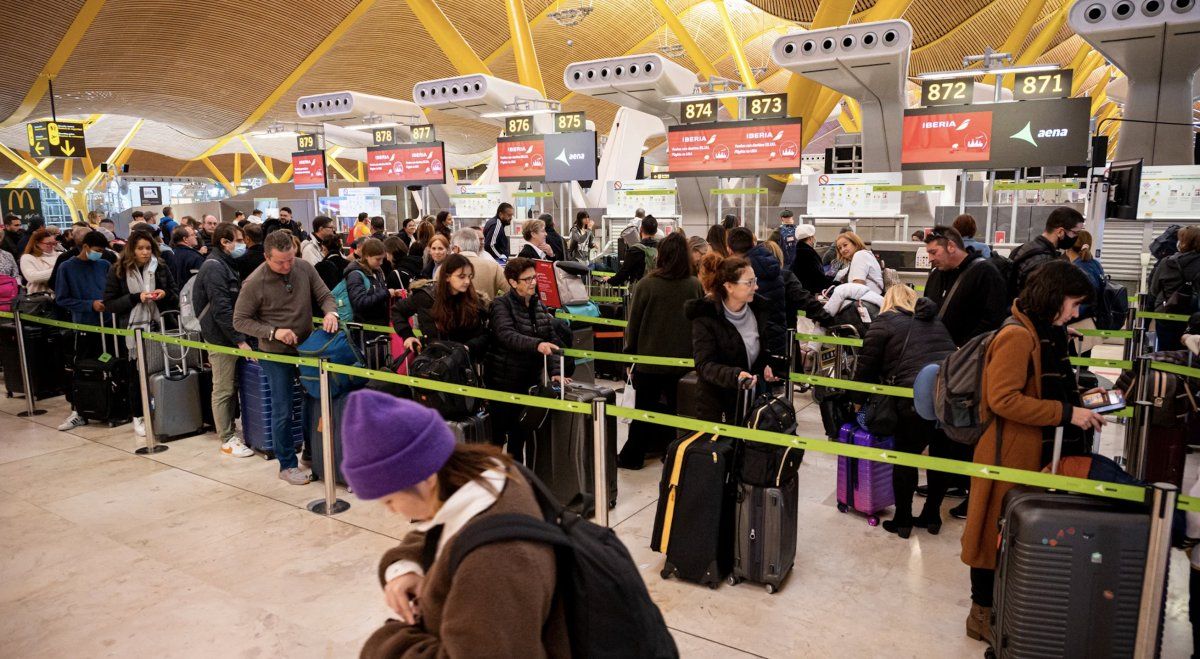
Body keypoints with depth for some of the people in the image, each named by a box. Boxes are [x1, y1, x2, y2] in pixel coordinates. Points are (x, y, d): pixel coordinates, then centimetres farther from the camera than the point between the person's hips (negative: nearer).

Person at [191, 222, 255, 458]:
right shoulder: (214, 267, -16)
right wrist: (240, 340, -21)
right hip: (221, 338, -9)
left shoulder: (226, 264, 14)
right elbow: (222, 309, -22)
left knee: (232, 386, 15)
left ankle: (231, 429, 26)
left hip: (231, 336, 9)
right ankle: (227, 441, 7)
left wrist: (240, 336, 15)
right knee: (223, 390, 0)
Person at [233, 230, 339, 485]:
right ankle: (287, 465, 18)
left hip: (307, 347, 5)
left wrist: (330, 312, -23)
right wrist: (273, 332, -23)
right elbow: (240, 320, -11)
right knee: (283, 410, 2)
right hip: (276, 354, -4)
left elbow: (325, 295, 0)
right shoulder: (254, 283, -18)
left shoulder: (304, 268, -8)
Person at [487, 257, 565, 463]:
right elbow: (506, 335, -28)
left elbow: (550, 340, 5)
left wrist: (554, 371, -8)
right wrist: (536, 345, -42)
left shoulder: (539, 306, 8)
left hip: (530, 379, 5)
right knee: (498, 431, 3)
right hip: (504, 380, -5)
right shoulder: (502, 305, -10)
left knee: (520, 432, 12)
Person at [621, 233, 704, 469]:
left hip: (649, 359, -2)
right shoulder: (695, 286, -8)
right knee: (675, 407, 15)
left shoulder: (646, 285, -14)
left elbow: (633, 325, -7)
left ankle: (632, 456, 23)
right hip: (683, 361, 2)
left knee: (644, 409, 12)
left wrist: (629, 355, 5)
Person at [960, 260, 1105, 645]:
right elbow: (1003, 399, -26)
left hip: (1035, 454, 10)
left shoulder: (1045, 334, 12)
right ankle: (983, 615, 18)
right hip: (1009, 455, -10)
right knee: (997, 533, 3)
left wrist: (1078, 402, 8)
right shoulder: (1018, 336, -19)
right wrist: (1067, 413, -22)